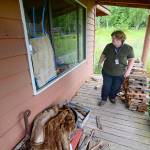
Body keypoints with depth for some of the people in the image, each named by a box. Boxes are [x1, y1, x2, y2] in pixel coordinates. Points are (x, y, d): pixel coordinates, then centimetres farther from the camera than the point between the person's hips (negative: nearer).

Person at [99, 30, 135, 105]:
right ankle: (104, 99, 33)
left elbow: (131, 60, -3)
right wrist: (99, 63, -4)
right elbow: (103, 55, 6)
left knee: (116, 87, 17)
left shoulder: (128, 48, -10)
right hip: (107, 72, 0)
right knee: (106, 86, 10)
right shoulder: (108, 46, -6)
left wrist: (128, 71, -11)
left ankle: (112, 97, 45)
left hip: (120, 74, 0)